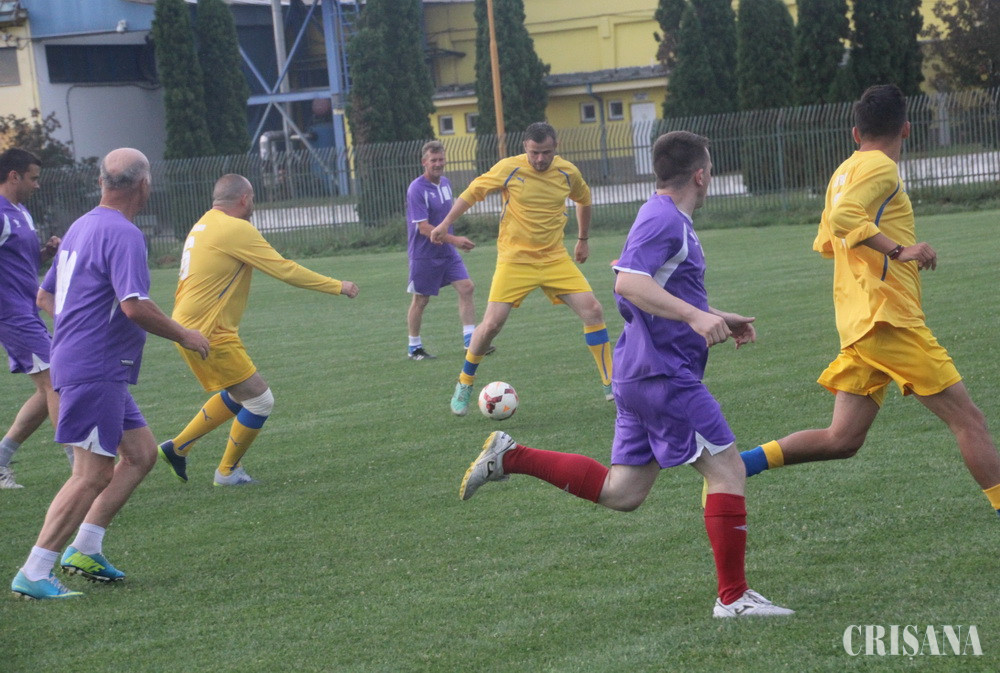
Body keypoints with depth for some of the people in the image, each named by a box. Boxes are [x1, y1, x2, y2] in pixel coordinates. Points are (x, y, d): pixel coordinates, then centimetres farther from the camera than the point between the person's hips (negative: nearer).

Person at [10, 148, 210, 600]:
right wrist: (183, 336, -12)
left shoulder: (81, 227, 15)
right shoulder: (123, 234, -16)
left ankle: (85, 549, 14)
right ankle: (33, 575, -8)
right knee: (92, 475, -9)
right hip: (95, 371, -10)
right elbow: (135, 306, -26)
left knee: (142, 453, 14)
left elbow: (47, 293, 23)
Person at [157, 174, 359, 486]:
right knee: (260, 401, 0)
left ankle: (177, 447, 23)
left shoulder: (203, 225, 13)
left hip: (187, 327, 10)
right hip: (209, 334, -10)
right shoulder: (237, 229, -15)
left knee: (235, 396, 22)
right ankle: (227, 472, 12)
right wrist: (337, 287, -8)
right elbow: (285, 270, -15)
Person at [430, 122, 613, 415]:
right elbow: (473, 191, 2)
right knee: (492, 324, -10)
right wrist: (446, 223, -4)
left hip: (555, 259, 3)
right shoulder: (509, 168, -10)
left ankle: (611, 385, 1)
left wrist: (583, 240, 26)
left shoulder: (567, 172, -1)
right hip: (514, 259, -3)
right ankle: (464, 385, 13)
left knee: (593, 311, -9)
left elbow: (583, 200, 20)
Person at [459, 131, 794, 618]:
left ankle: (510, 457, 11)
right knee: (727, 470, -6)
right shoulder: (664, 220, -14)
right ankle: (733, 597, -2)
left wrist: (718, 320, 26)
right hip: (664, 373, -10)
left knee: (620, 492, 11)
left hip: (642, 374, 10)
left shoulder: (667, 220, 19)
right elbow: (628, 283, -28)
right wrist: (696, 316, -35)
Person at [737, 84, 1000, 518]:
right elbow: (842, 218, -23)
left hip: (859, 325, 9)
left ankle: (739, 463, -2)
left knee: (843, 439, 5)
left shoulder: (845, 170, 20)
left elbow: (826, 243, 29)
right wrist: (899, 249, -27)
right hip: (888, 319, -9)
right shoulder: (880, 168, -7)